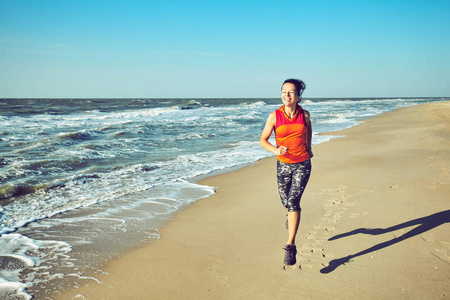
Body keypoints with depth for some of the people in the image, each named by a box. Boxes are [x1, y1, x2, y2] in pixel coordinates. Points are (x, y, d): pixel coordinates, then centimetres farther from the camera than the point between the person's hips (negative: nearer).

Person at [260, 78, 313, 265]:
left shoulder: (304, 114, -4)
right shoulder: (274, 116, -9)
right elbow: (263, 140, -2)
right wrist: (275, 150, -20)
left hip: (302, 164, -1)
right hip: (283, 164, 1)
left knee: (293, 201, -14)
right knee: (286, 202, 15)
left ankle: (290, 245, -10)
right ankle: (293, 214, 54)